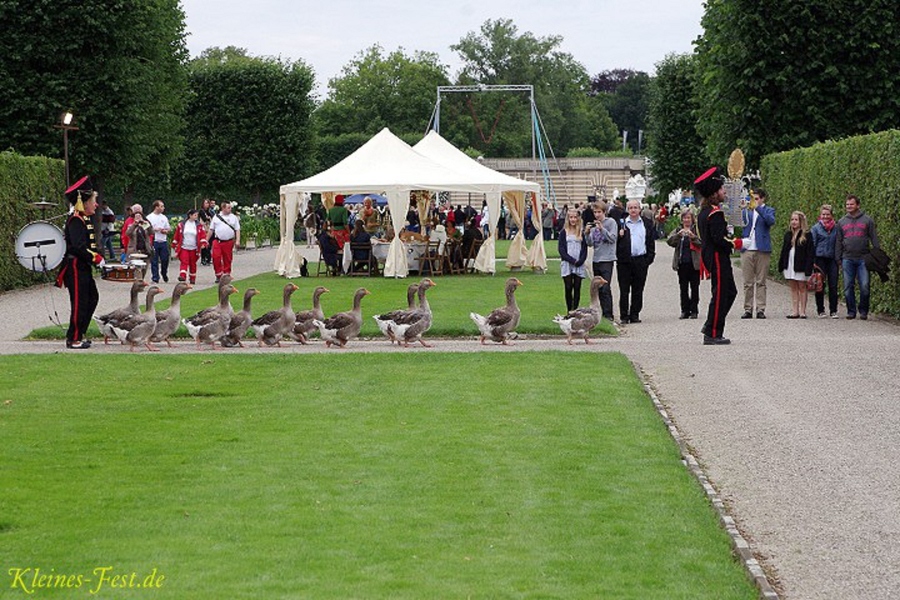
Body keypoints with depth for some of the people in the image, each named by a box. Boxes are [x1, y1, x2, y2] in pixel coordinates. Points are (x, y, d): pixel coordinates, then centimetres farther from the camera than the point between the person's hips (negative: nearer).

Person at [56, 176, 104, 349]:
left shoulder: (85, 219, 14)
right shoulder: (76, 220, -18)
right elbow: (79, 246, -27)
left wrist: (98, 255, 6)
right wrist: (97, 259, -20)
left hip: (84, 269, 11)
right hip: (76, 268, -11)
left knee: (92, 298, 16)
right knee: (79, 303, -6)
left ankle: (77, 334, 22)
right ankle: (74, 339, 2)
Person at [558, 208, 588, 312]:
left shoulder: (582, 232, 8)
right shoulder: (564, 232, 6)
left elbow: (585, 249, 6)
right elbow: (561, 249, 0)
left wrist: (580, 261, -10)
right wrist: (572, 260, -11)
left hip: (579, 265, 1)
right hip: (567, 264, -1)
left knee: (577, 288, 0)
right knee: (568, 288, -3)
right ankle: (569, 311, 1)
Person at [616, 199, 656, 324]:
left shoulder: (647, 223, 10)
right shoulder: (621, 223, 4)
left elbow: (651, 242, 10)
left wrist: (650, 257, 1)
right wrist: (619, 235, -16)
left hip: (641, 261, 2)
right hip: (625, 261, -2)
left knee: (638, 290, 6)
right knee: (624, 290, 0)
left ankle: (634, 315, 13)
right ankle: (624, 316, 4)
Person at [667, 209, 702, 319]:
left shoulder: (697, 229, 2)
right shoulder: (678, 231, 11)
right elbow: (670, 241, -4)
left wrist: (693, 236, -24)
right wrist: (679, 234, -19)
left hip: (694, 263, -3)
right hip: (682, 264, 3)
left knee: (694, 288, 0)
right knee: (683, 288, 5)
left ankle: (694, 311, 5)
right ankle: (685, 311, 9)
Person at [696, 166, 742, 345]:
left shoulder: (703, 212, 13)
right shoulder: (715, 213, -18)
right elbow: (719, 239, -24)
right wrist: (735, 243, -12)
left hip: (709, 256, 10)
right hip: (718, 258, -10)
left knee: (730, 291, 17)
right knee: (720, 295, -5)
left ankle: (710, 326, 18)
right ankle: (712, 334, -2)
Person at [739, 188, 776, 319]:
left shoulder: (768, 210, 6)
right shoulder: (746, 210, 17)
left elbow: (771, 221, -14)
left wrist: (758, 207, -18)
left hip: (762, 250, -3)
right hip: (747, 249, 3)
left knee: (761, 282, -2)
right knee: (747, 282, 1)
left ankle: (760, 309, -1)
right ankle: (747, 309, 4)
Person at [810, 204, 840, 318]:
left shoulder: (836, 228, 8)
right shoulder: (816, 228, 2)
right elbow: (812, 245, 1)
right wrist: (812, 261, -5)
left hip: (832, 259, 2)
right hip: (820, 259, -2)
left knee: (833, 286, -1)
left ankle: (833, 311, 5)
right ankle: (820, 310, 10)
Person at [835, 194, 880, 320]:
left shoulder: (867, 220, 6)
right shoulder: (842, 222, 12)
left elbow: (874, 238, 6)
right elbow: (838, 242, 14)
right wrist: (838, 258, 7)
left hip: (863, 259, -2)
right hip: (847, 259, 2)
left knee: (864, 286, -6)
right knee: (848, 287, 1)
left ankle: (863, 311, 7)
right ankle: (851, 311, 9)